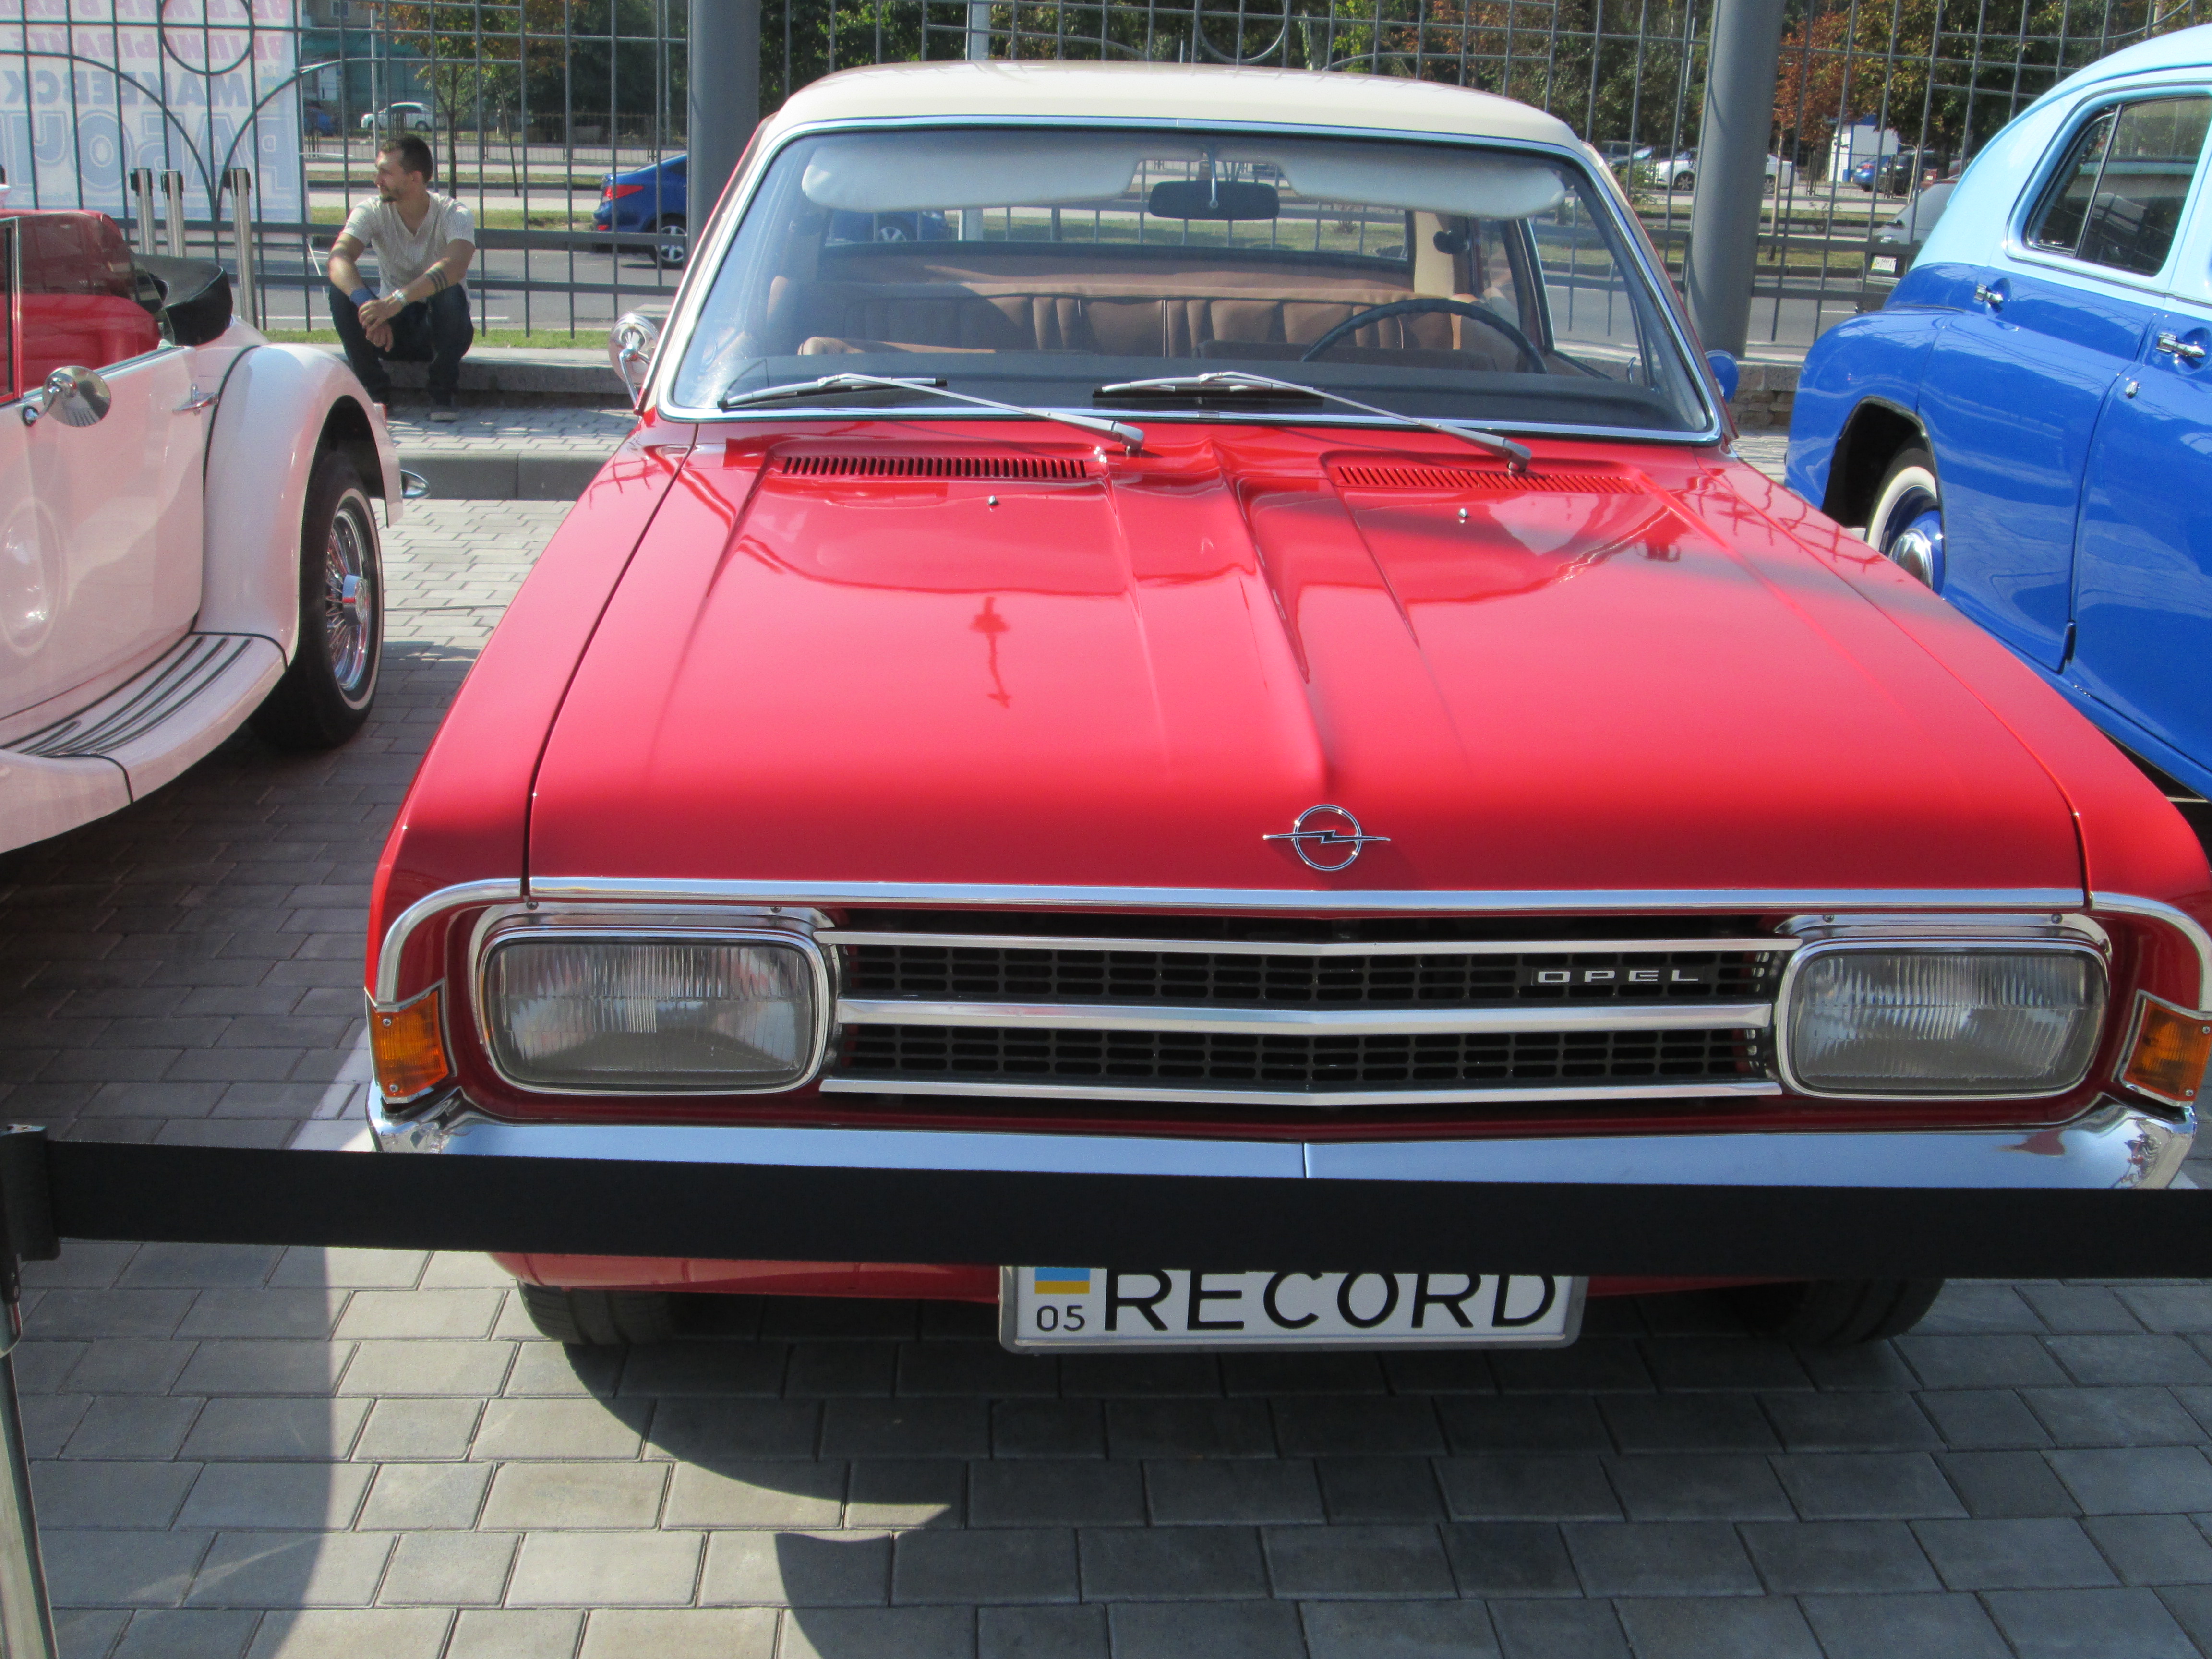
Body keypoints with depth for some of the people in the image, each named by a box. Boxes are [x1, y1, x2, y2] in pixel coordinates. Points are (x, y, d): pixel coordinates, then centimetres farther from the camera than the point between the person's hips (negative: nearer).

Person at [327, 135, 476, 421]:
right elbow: (338, 258, -25)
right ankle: (377, 393, -10)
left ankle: (442, 395, -16)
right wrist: (366, 302, -45)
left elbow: (454, 267, -38)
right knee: (341, 292, -23)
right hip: (394, 328, 2)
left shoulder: (453, 215, -17)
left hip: (440, 328, -2)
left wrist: (396, 301, -52)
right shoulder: (372, 212, -9)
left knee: (450, 295, -34)